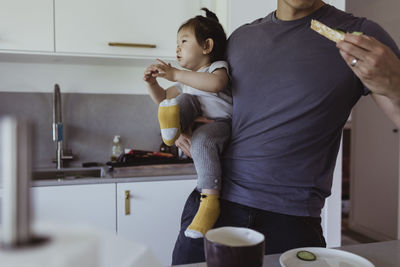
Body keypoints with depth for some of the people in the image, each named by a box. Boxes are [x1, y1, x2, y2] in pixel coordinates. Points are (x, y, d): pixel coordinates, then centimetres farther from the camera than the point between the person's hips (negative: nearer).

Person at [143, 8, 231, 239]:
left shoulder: (218, 67, 0)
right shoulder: (186, 80, 24)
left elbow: (216, 84, -27)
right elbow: (163, 98, 29)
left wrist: (176, 74, -27)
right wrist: (152, 83, 9)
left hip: (221, 123, -7)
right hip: (196, 125, 7)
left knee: (202, 140, -36)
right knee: (185, 100, -10)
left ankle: (209, 201, -36)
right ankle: (173, 126, -40)